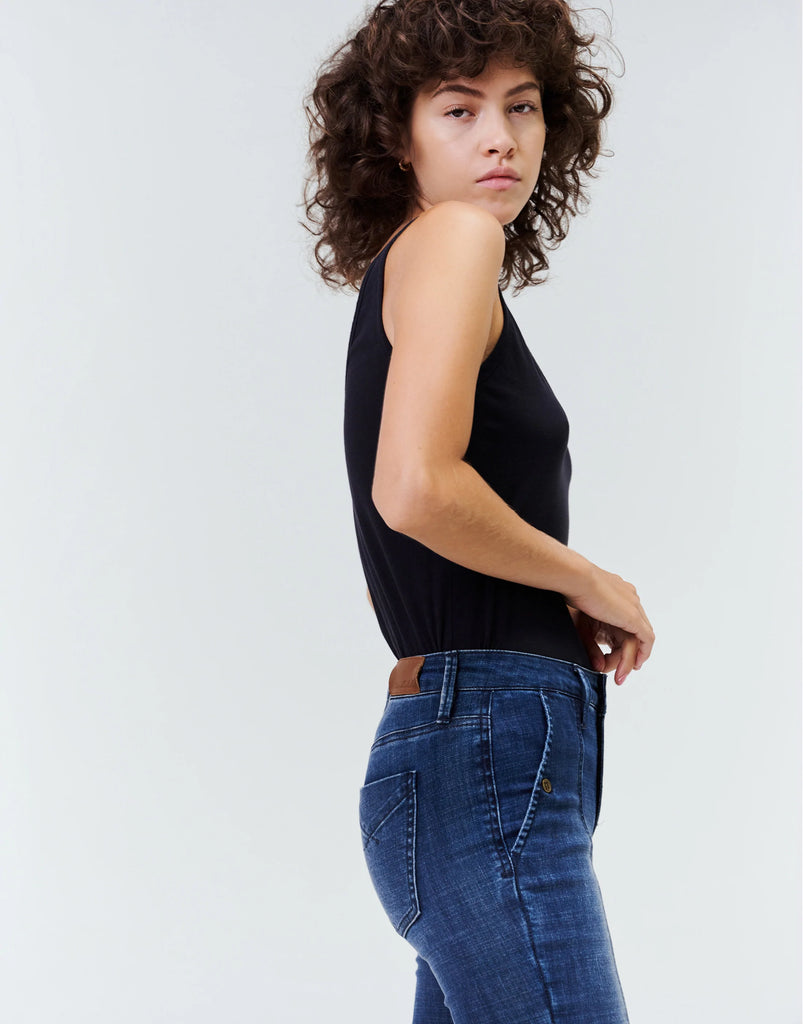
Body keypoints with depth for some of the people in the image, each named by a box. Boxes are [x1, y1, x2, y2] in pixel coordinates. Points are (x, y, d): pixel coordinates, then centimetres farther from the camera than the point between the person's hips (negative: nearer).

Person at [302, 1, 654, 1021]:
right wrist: (591, 583, -9)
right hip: (490, 755, -10)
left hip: (455, 756, 10)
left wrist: (560, 613, 13)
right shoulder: (452, 238, -7)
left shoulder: (401, 274, 20)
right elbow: (416, 489, -23)